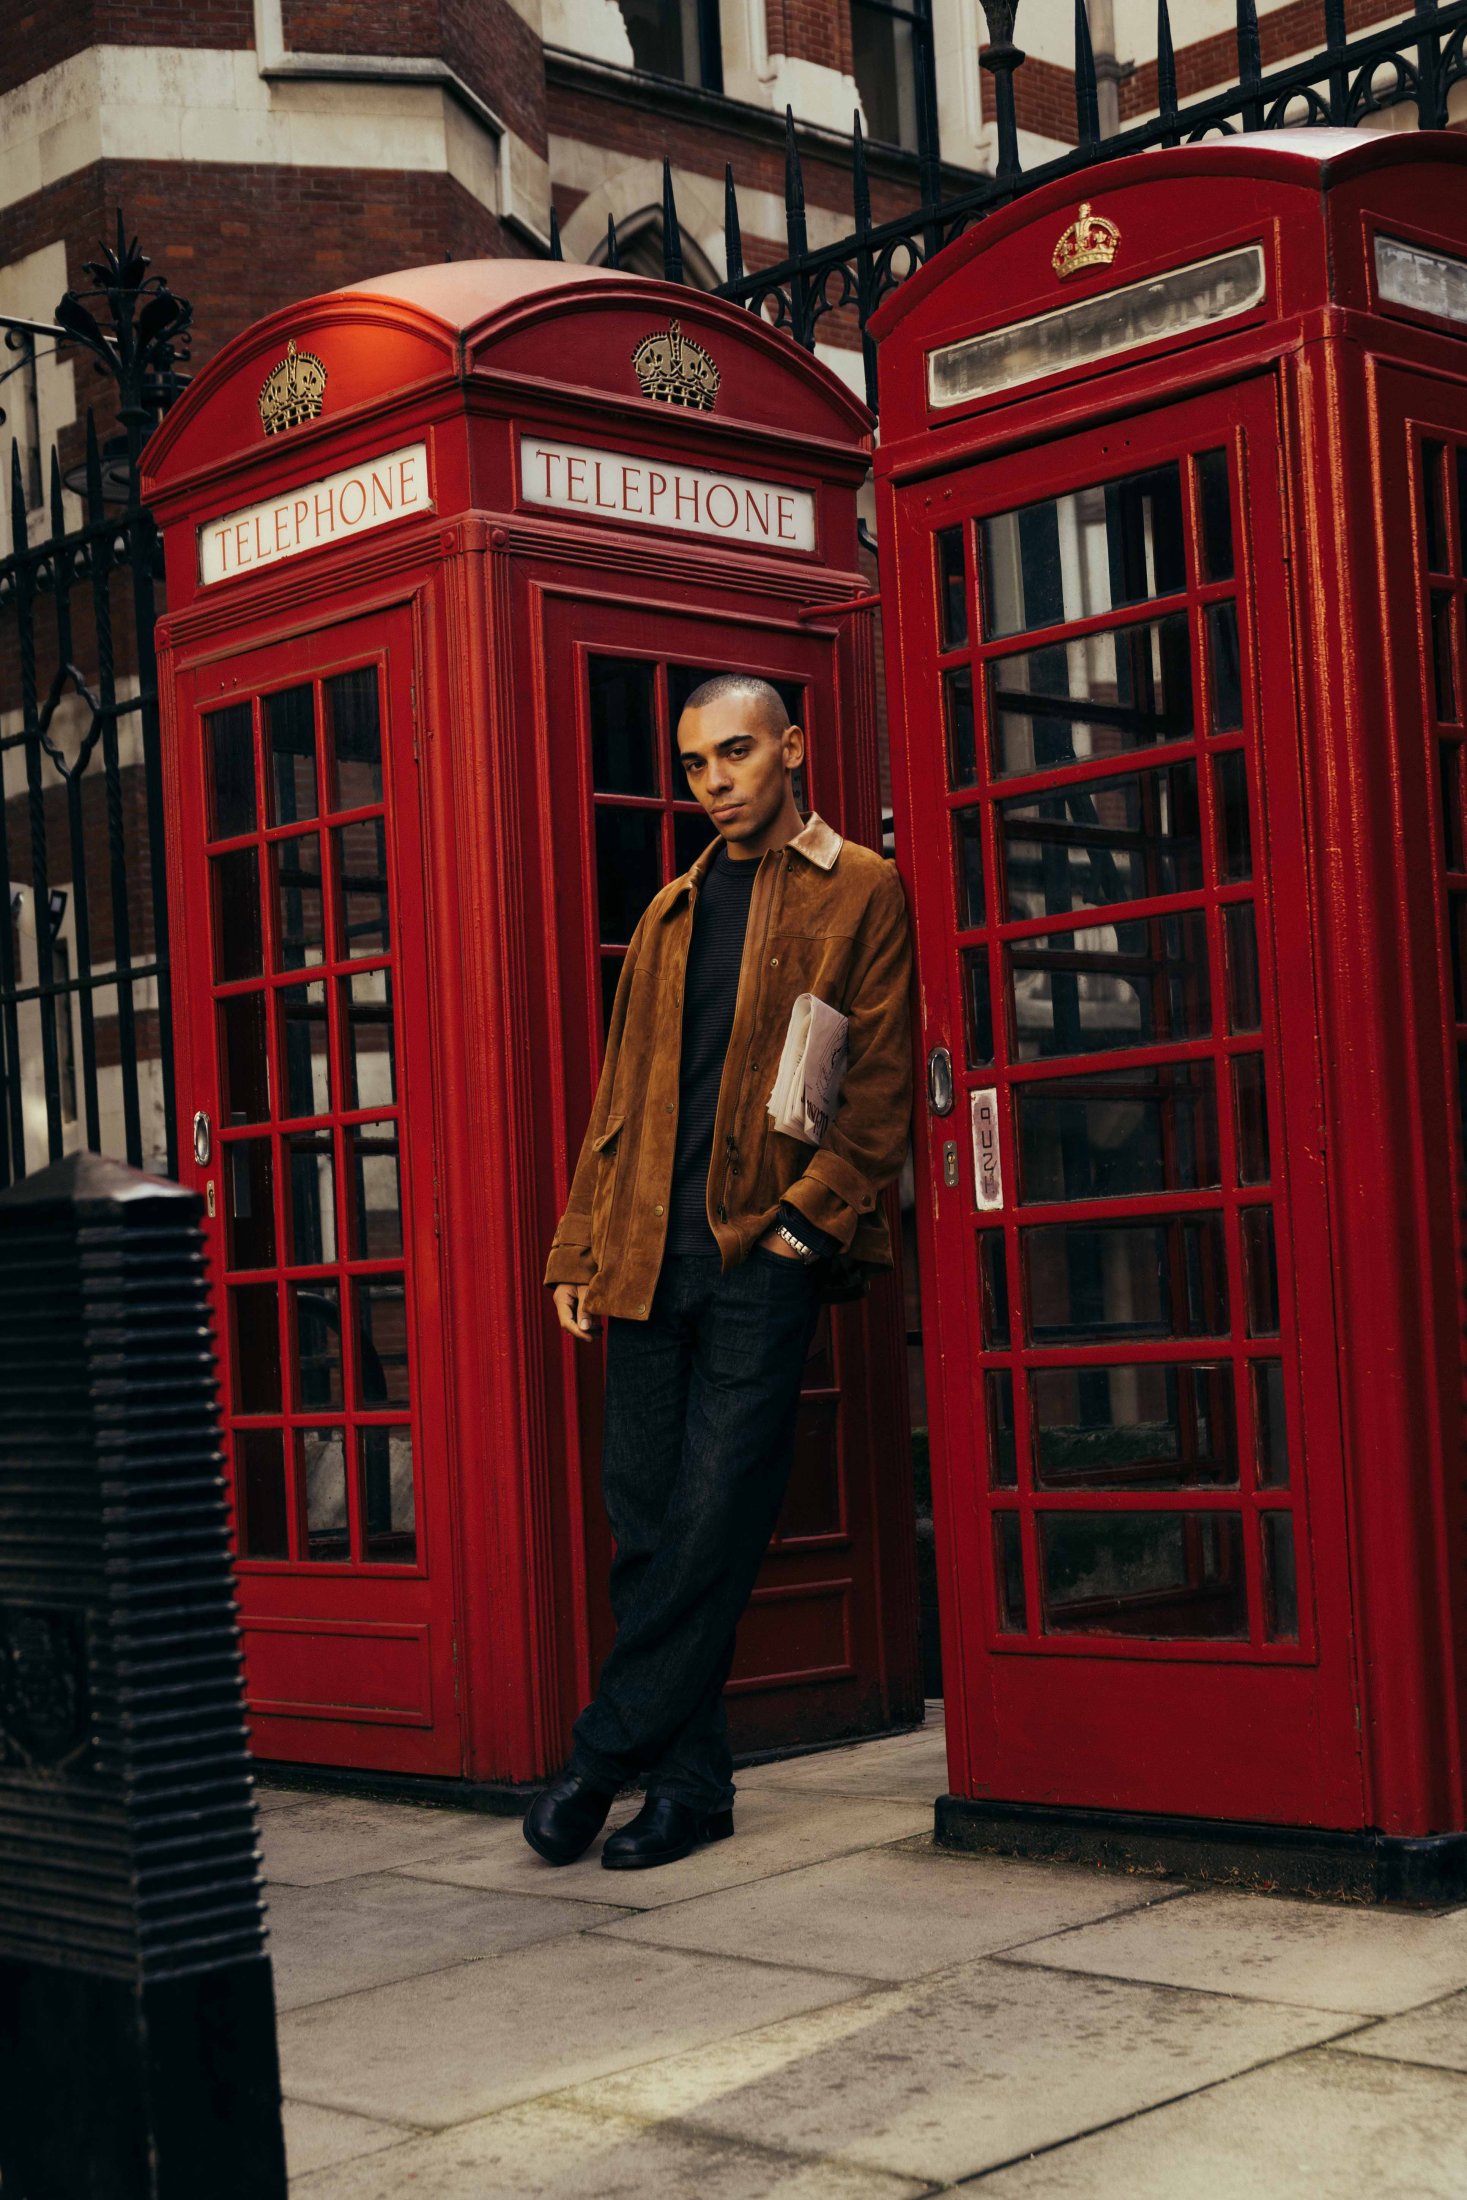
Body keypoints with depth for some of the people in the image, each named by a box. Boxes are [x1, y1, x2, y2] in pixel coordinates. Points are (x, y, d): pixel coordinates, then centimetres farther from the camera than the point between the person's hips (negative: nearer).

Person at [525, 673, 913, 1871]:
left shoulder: (861, 893, 4)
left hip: (764, 1247, -5)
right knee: (649, 1523, 5)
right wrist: (582, 1247, 13)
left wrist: (809, 1214, -11)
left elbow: (882, 1084, -2)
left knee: (710, 1520, -7)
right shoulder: (672, 912, 20)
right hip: (648, 1254, 6)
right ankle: (691, 1782, 15)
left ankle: (605, 1758, 3)